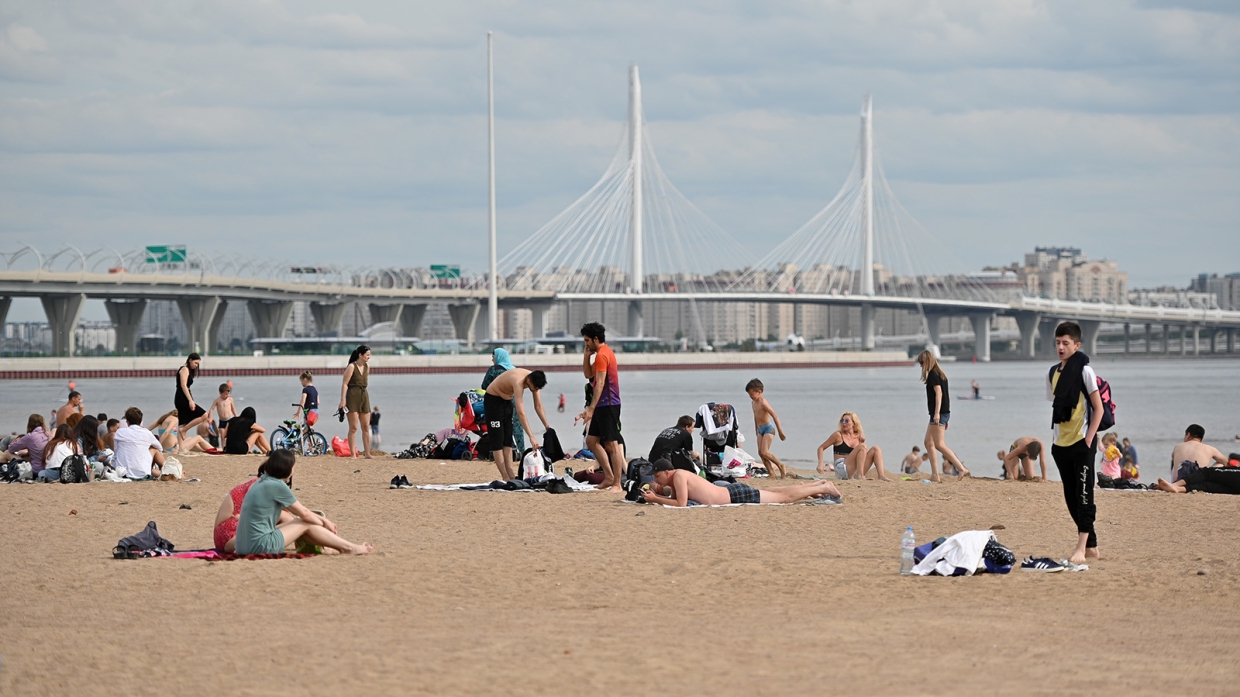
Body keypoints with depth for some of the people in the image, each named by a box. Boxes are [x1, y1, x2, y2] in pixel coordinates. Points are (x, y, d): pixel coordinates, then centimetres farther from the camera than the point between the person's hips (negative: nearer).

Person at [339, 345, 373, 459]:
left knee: (366, 427, 6)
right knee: (354, 427, -6)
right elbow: (344, 383, -13)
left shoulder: (367, 366, 10)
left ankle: (368, 453, 10)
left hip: (364, 396, 7)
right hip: (353, 397, -7)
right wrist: (343, 400, -19)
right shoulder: (352, 367, -10)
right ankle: (353, 454, -4)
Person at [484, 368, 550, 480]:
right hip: (493, 399, -9)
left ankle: (511, 475, 5)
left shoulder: (534, 380, -14)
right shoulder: (518, 382, -38)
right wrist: (531, 437, -48)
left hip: (507, 400, 9)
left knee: (508, 440, 6)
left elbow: (538, 406, -2)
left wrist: (547, 426, -5)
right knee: (497, 440, -9)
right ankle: (505, 477, -11)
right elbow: (521, 413, -44)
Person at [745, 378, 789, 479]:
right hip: (761, 429, 9)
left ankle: (781, 466, 1)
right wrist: (756, 430, 25)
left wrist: (780, 432, -22)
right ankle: (772, 473, 2)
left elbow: (775, 416, -22)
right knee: (760, 453, 0)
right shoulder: (753, 403, 9)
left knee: (764, 452, -16)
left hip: (768, 428, -9)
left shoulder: (763, 403, -18)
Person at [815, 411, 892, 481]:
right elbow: (821, 448, 3)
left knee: (876, 449, -5)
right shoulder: (838, 435, 1)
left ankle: (881, 476, -23)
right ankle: (860, 476, -28)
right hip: (842, 470, -5)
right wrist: (820, 464, -8)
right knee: (863, 447, -21)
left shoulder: (858, 437, 13)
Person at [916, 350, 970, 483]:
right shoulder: (940, 374, 18)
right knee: (929, 443, 11)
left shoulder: (933, 374, -10)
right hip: (944, 412, 10)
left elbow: (939, 393, -20)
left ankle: (962, 469, -18)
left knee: (939, 445, -11)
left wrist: (937, 413, -26)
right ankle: (935, 475, 8)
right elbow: (947, 395, 21)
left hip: (938, 413, -10)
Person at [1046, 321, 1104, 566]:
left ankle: (1082, 548, -15)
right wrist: (1056, 439, 10)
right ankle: (1091, 547, 18)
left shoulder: (1084, 371, -9)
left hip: (1082, 442, -7)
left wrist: (1089, 440, -14)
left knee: (1083, 495, -10)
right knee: (1071, 498, 9)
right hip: (1061, 444, 7)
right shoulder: (1053, 373, 10)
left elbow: (1098, 408, -9)